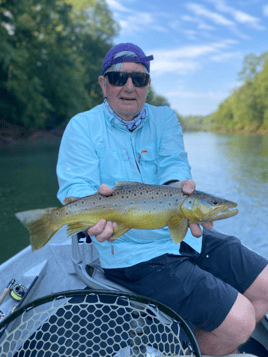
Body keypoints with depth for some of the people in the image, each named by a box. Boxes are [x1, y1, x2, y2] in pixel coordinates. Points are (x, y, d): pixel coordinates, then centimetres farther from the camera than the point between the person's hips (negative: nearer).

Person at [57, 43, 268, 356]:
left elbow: (173, 165, -9)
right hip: (134, 254, -5)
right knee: (238, 320, -14)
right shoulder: (82, 127, -3)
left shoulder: (164, 118, 8)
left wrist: (180, 189, -33)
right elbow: (75, 188, -13)